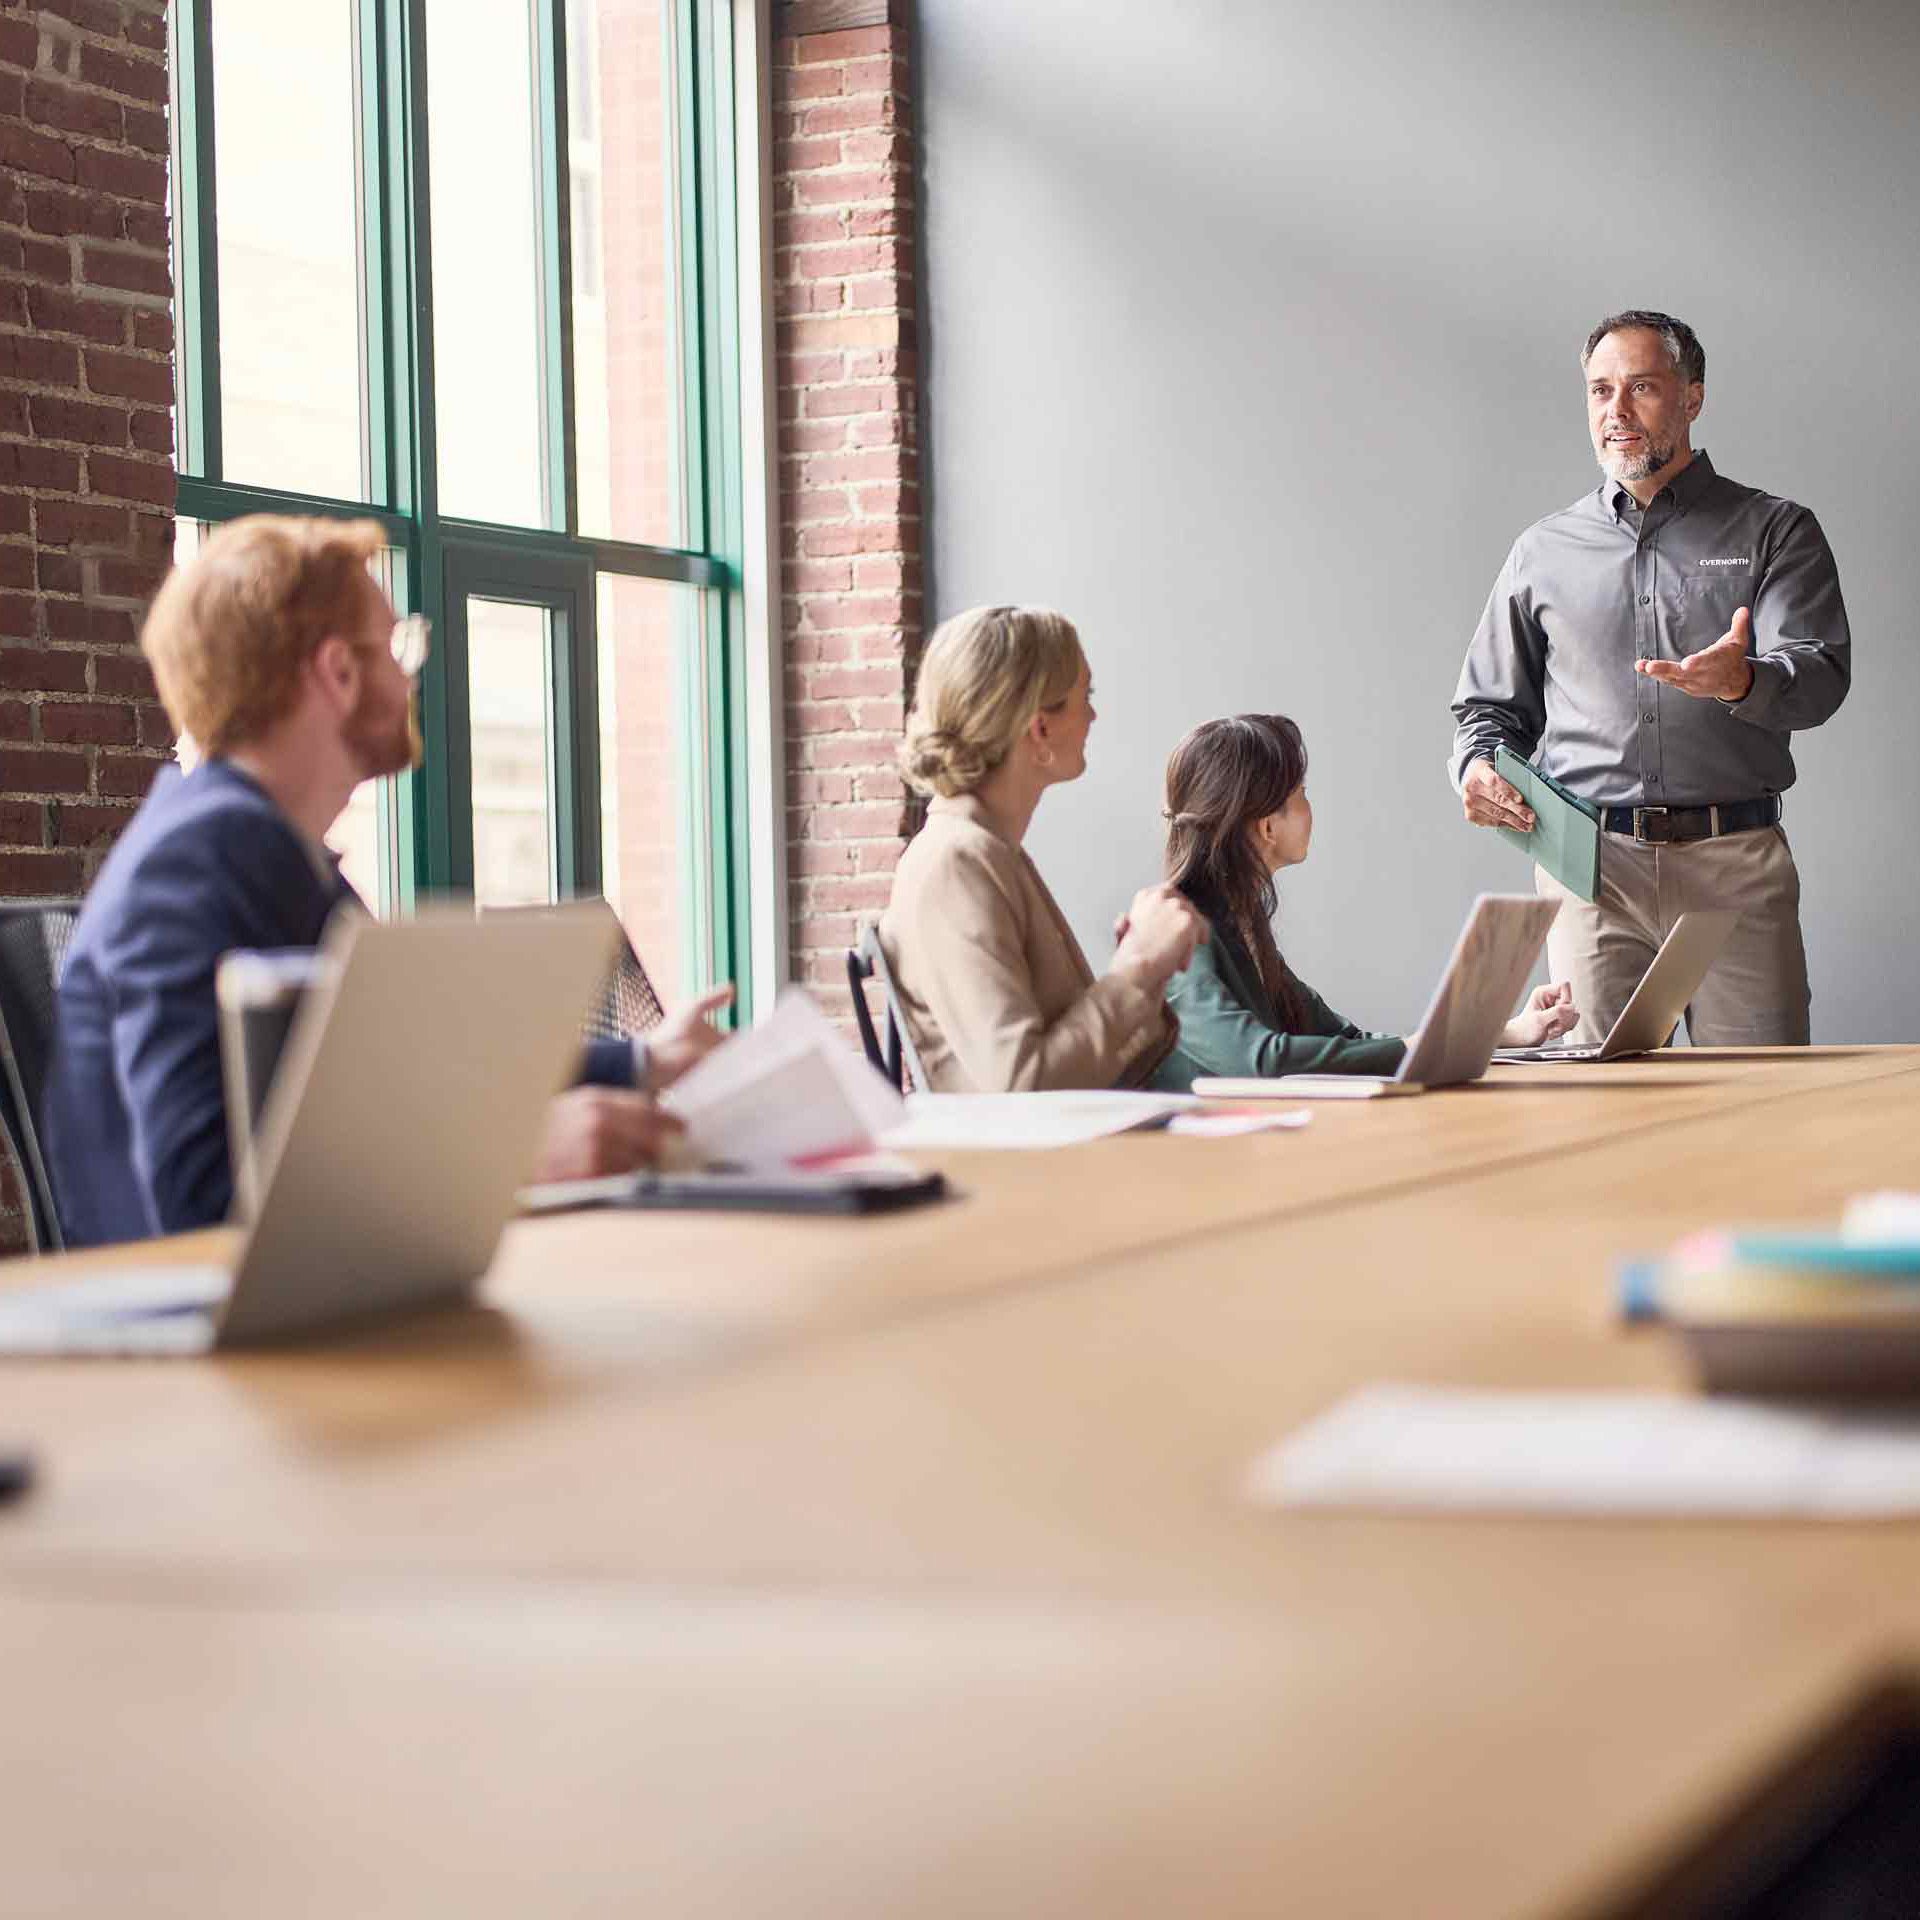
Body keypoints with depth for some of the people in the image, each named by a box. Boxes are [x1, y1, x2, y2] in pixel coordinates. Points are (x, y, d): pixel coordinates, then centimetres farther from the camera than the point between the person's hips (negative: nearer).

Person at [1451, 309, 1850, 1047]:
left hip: (1735, 869, -1)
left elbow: (1821, 675, -5)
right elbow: (1489, 702, 22)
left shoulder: (1774, 532, 10)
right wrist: (1478, 765, -1)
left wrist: (1743, 682, -27)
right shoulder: (1544, 551, 17)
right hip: (1589, 867, 2)